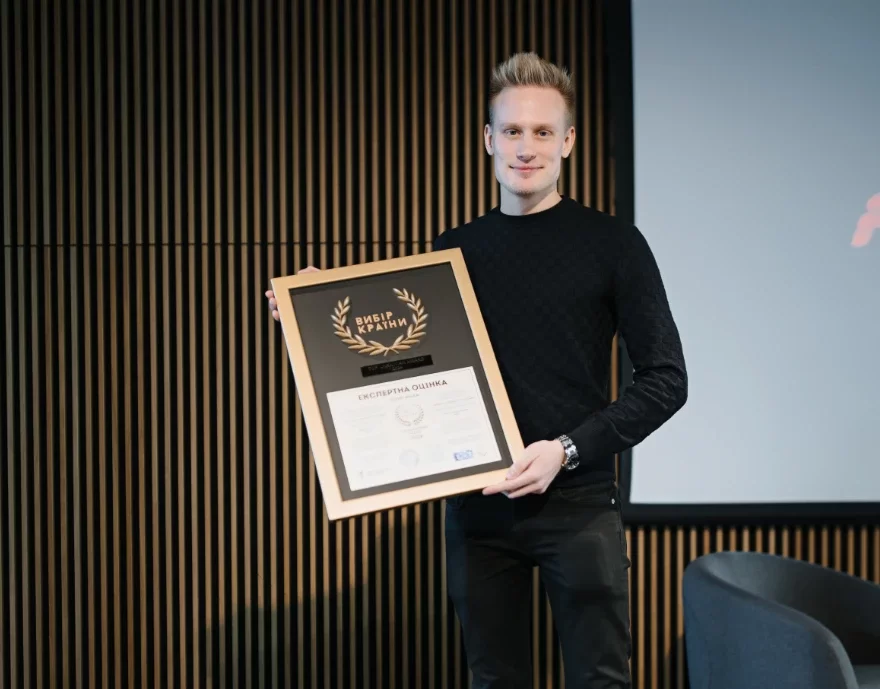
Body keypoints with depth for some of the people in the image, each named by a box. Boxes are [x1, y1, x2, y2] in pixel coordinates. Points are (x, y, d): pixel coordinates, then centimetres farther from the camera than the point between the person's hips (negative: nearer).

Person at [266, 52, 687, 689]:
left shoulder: (611, 244, -2)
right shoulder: (455, 250, 9)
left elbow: (666, 379, -4)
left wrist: (569, 449, -14)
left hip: (577, 503, -3)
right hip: (478, 506, 3)